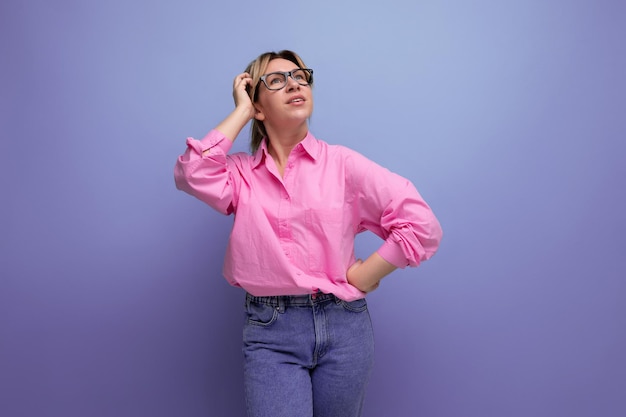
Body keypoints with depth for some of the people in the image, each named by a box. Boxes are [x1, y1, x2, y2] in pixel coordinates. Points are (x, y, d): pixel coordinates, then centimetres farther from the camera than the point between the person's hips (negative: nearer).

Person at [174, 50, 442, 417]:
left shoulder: (341, 162, 0)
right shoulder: (242, 173, 5)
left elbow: (421, 224, -4)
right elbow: (193, 174, -17)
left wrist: (360, 278, -6)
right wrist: (240, 111, -6)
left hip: (344, 326, 1)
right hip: (269, 331, 0)